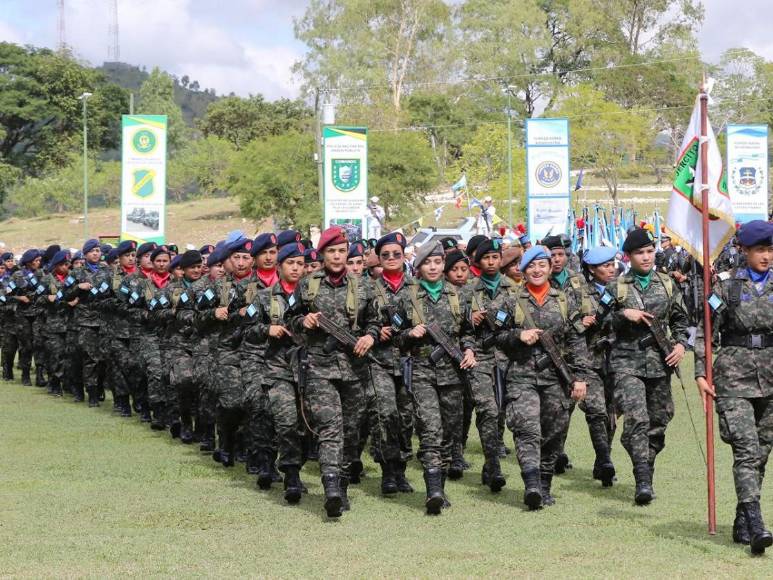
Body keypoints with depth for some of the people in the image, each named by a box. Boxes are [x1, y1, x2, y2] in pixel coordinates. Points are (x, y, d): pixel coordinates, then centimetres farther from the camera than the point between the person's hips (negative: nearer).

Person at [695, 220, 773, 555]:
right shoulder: (727, 285, 0)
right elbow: (706, 331, 3)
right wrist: (701, 373, -4)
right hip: (735, 376, -4)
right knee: (746, 449, -14)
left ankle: (742, 523, 19)